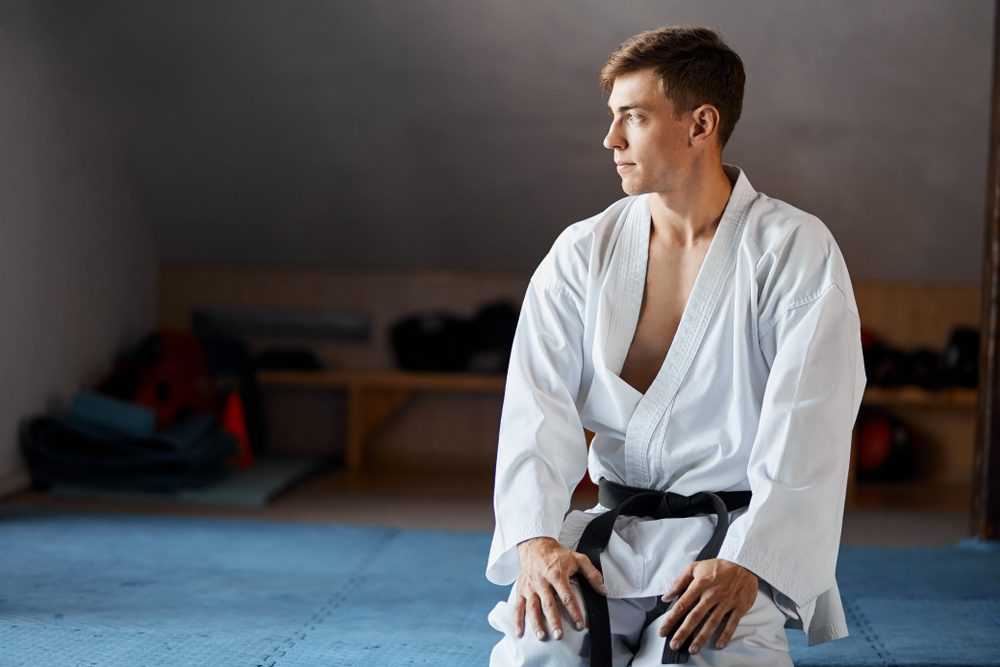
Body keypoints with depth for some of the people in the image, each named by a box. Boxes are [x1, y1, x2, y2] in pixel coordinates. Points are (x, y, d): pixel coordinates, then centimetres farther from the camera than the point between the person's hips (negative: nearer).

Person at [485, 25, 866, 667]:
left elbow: (806, 430, -12)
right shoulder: (583, 253, 7)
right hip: (612, 535, 3)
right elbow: (539, 405, -2)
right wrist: (534, 538, -19)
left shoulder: (798, 251, -4)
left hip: (743, 539, -3)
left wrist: (747, 564, -25)